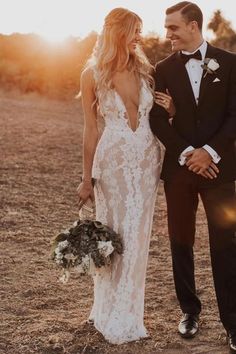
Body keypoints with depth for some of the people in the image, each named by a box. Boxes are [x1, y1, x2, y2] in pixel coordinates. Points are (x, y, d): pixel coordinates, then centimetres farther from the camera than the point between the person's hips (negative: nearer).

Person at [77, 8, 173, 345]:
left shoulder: (145, 69, 4)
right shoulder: (93, 75, -4)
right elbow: (91, 129, -1)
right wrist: (87, 178, -1)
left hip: (147, 159, 3)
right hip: (113, 161, -3)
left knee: (137, 235, 7)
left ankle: (129, 313, 22)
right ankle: (111, 313, 20)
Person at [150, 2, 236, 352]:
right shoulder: (164, 69, 6)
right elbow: (157, 119, 0)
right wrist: (187, 153, -11)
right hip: (178, 167, 2)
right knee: (181, 241, 8)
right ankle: (189, 310, 23)